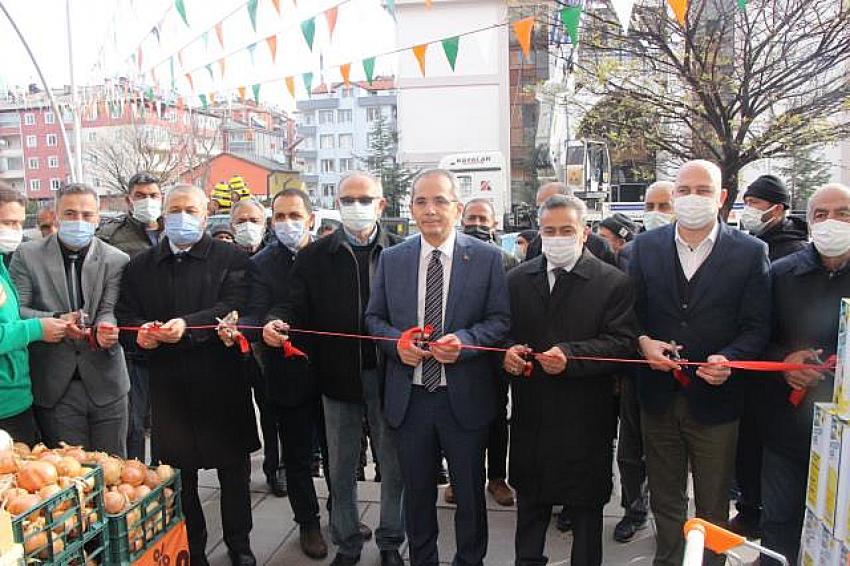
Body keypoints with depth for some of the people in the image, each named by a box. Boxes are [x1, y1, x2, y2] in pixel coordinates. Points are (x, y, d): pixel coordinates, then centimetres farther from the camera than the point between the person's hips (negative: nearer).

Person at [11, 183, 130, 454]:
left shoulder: (117, 260, 1)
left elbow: (110, 311, -6)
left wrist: (106, 329, -29)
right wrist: (56, 321, -21)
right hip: (55, 389, 0)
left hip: (106, 386, 1)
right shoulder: (28, 255, 2)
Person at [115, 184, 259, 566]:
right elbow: (125, 314, 8)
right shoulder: (141, 265, 11)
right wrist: (140, 330, -14)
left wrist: (188, 326, -27)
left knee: (234, 470, 11)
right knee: (179, 475, 12)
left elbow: (235, 306, -14)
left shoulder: (231, 259, -1)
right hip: (169, 386, 3)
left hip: (221, 381, -2)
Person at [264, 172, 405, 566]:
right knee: (341, 469, 16)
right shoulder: (314, 257, 4)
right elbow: (296, 304, -2)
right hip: (337, 376, 2)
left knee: (394, 466, 13)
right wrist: (277, 322, -23)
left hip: (388, 374, -1)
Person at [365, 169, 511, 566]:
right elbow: (374, 318, 8)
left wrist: (464, 340, -22)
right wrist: (396, 340, -13)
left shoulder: (486, 257, -4)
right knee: (417, 492, 19)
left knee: (470, 493, 16)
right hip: (409, 396, 2)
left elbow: (500, 320, -5)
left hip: (465, 397, -2)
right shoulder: (391, 259, 3)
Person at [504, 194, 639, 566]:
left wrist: (570, 355, -26)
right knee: (529, 506, 20)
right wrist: (507, 351, -13)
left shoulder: (614, 282, -5)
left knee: (586, 507, 15)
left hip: (585, 420, -3)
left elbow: (623, 343, -13)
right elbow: (503, 332, 9)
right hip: (530, 414, 3)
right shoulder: (518, 279, 6)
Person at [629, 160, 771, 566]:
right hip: (659, 395, 2)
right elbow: (629, 312, 3)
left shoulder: (750, 252, -5)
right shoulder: (646, 246, 1)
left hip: (714, 396, -2)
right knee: (664, 499, 20)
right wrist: (643, 342, -16)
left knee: (713, 507, 15)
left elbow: (757, 327, -5)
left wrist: (729, 359, -23)